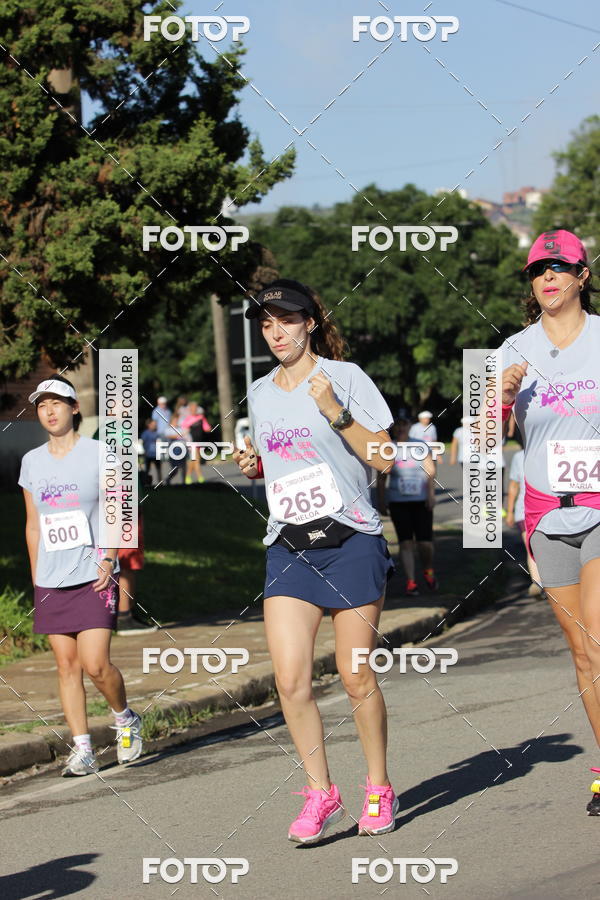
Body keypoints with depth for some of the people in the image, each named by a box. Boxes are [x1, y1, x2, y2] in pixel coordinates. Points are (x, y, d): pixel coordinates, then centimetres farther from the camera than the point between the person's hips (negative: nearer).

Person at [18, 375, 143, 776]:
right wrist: (36, 577, 15)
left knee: (95, 664, -11)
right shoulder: (32, 462, 10)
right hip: (51, 581, 4)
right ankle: (82, 749, 6)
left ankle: (126, 719, 16)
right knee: (67, 664, 2)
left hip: (94, 577, -4)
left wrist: (109, 559, -11)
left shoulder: (100, 453, -2)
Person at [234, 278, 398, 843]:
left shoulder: (344, 378, -4)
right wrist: (254, 464, 5)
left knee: (356, 678, 0)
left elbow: (383, 458, -8)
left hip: (351, 542, -4)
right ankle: (320, 792, 4)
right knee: (290, 679, -8)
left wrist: (335, 412, -18)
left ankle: (379, 789, 17)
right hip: (287, 547, 4)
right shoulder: (260, 392, 13)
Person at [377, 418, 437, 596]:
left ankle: (428, 571, 24)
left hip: (421, 501, 0)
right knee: (405, 541, -5)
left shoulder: (420, 446, 2)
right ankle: (410, 582, 1)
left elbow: (431, 471, -2)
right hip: (398, 502, 0)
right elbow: (381, 479, 6)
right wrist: (381, 502, 3)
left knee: (425, 541, -5)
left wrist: (431, 494, -12)